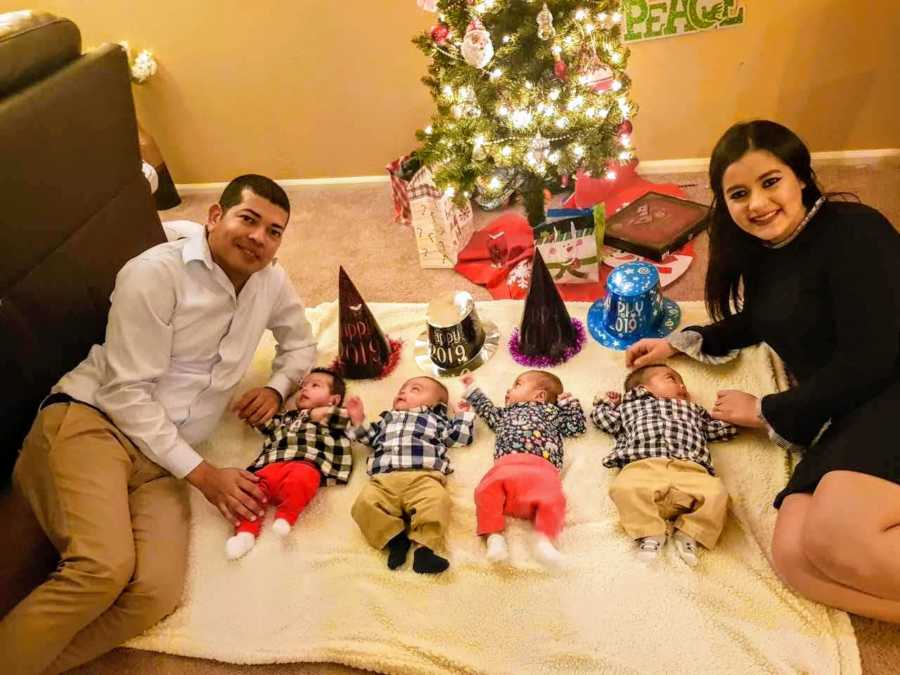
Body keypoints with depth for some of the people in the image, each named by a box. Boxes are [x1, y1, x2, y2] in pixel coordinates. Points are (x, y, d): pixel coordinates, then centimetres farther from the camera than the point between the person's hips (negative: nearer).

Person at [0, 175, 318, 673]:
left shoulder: (271, 282, 9)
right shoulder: (156, 273, -9)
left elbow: (301, 342, 29)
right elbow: (127, 392, -12)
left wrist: (276, 388, 6)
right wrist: (203, 474, -13)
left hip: (163, 457, 5)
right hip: (92, 420, -5)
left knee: (156, 592, -22)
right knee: (105, 569, -31)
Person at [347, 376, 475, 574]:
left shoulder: (435, 419, 30)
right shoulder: (388, 417, 40)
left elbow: (459, 436, 23)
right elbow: (371, 438, 39)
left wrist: (465, 413, 29)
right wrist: (358, 420, 26)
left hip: (423, 477, -2)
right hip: (385, 479, 3)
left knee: (436, 500, -36)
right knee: (365, 502, -29)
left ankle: (425, 547, -39)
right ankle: (395, 539, -26)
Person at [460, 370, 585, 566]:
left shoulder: (551, 411, 38)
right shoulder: (505, 413, 46)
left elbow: (576, 426, 40)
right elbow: (487, 410, 64)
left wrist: (568, 402, 38)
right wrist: (472, 388, 71)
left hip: (541, 466, -1)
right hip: (507, 464, 1)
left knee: (552, 498, -34)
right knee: (487, 490, -32)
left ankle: (544, 539, -41)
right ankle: (494, 536, -36)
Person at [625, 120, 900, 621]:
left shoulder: (853, 232, -9)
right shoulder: (761, 254, 15)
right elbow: (750, 324, 35)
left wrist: (768, 411, -5)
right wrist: (677, 343, 22)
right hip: (844, 421, 7)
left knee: (838, 536, -34)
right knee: (794, 554, -20)